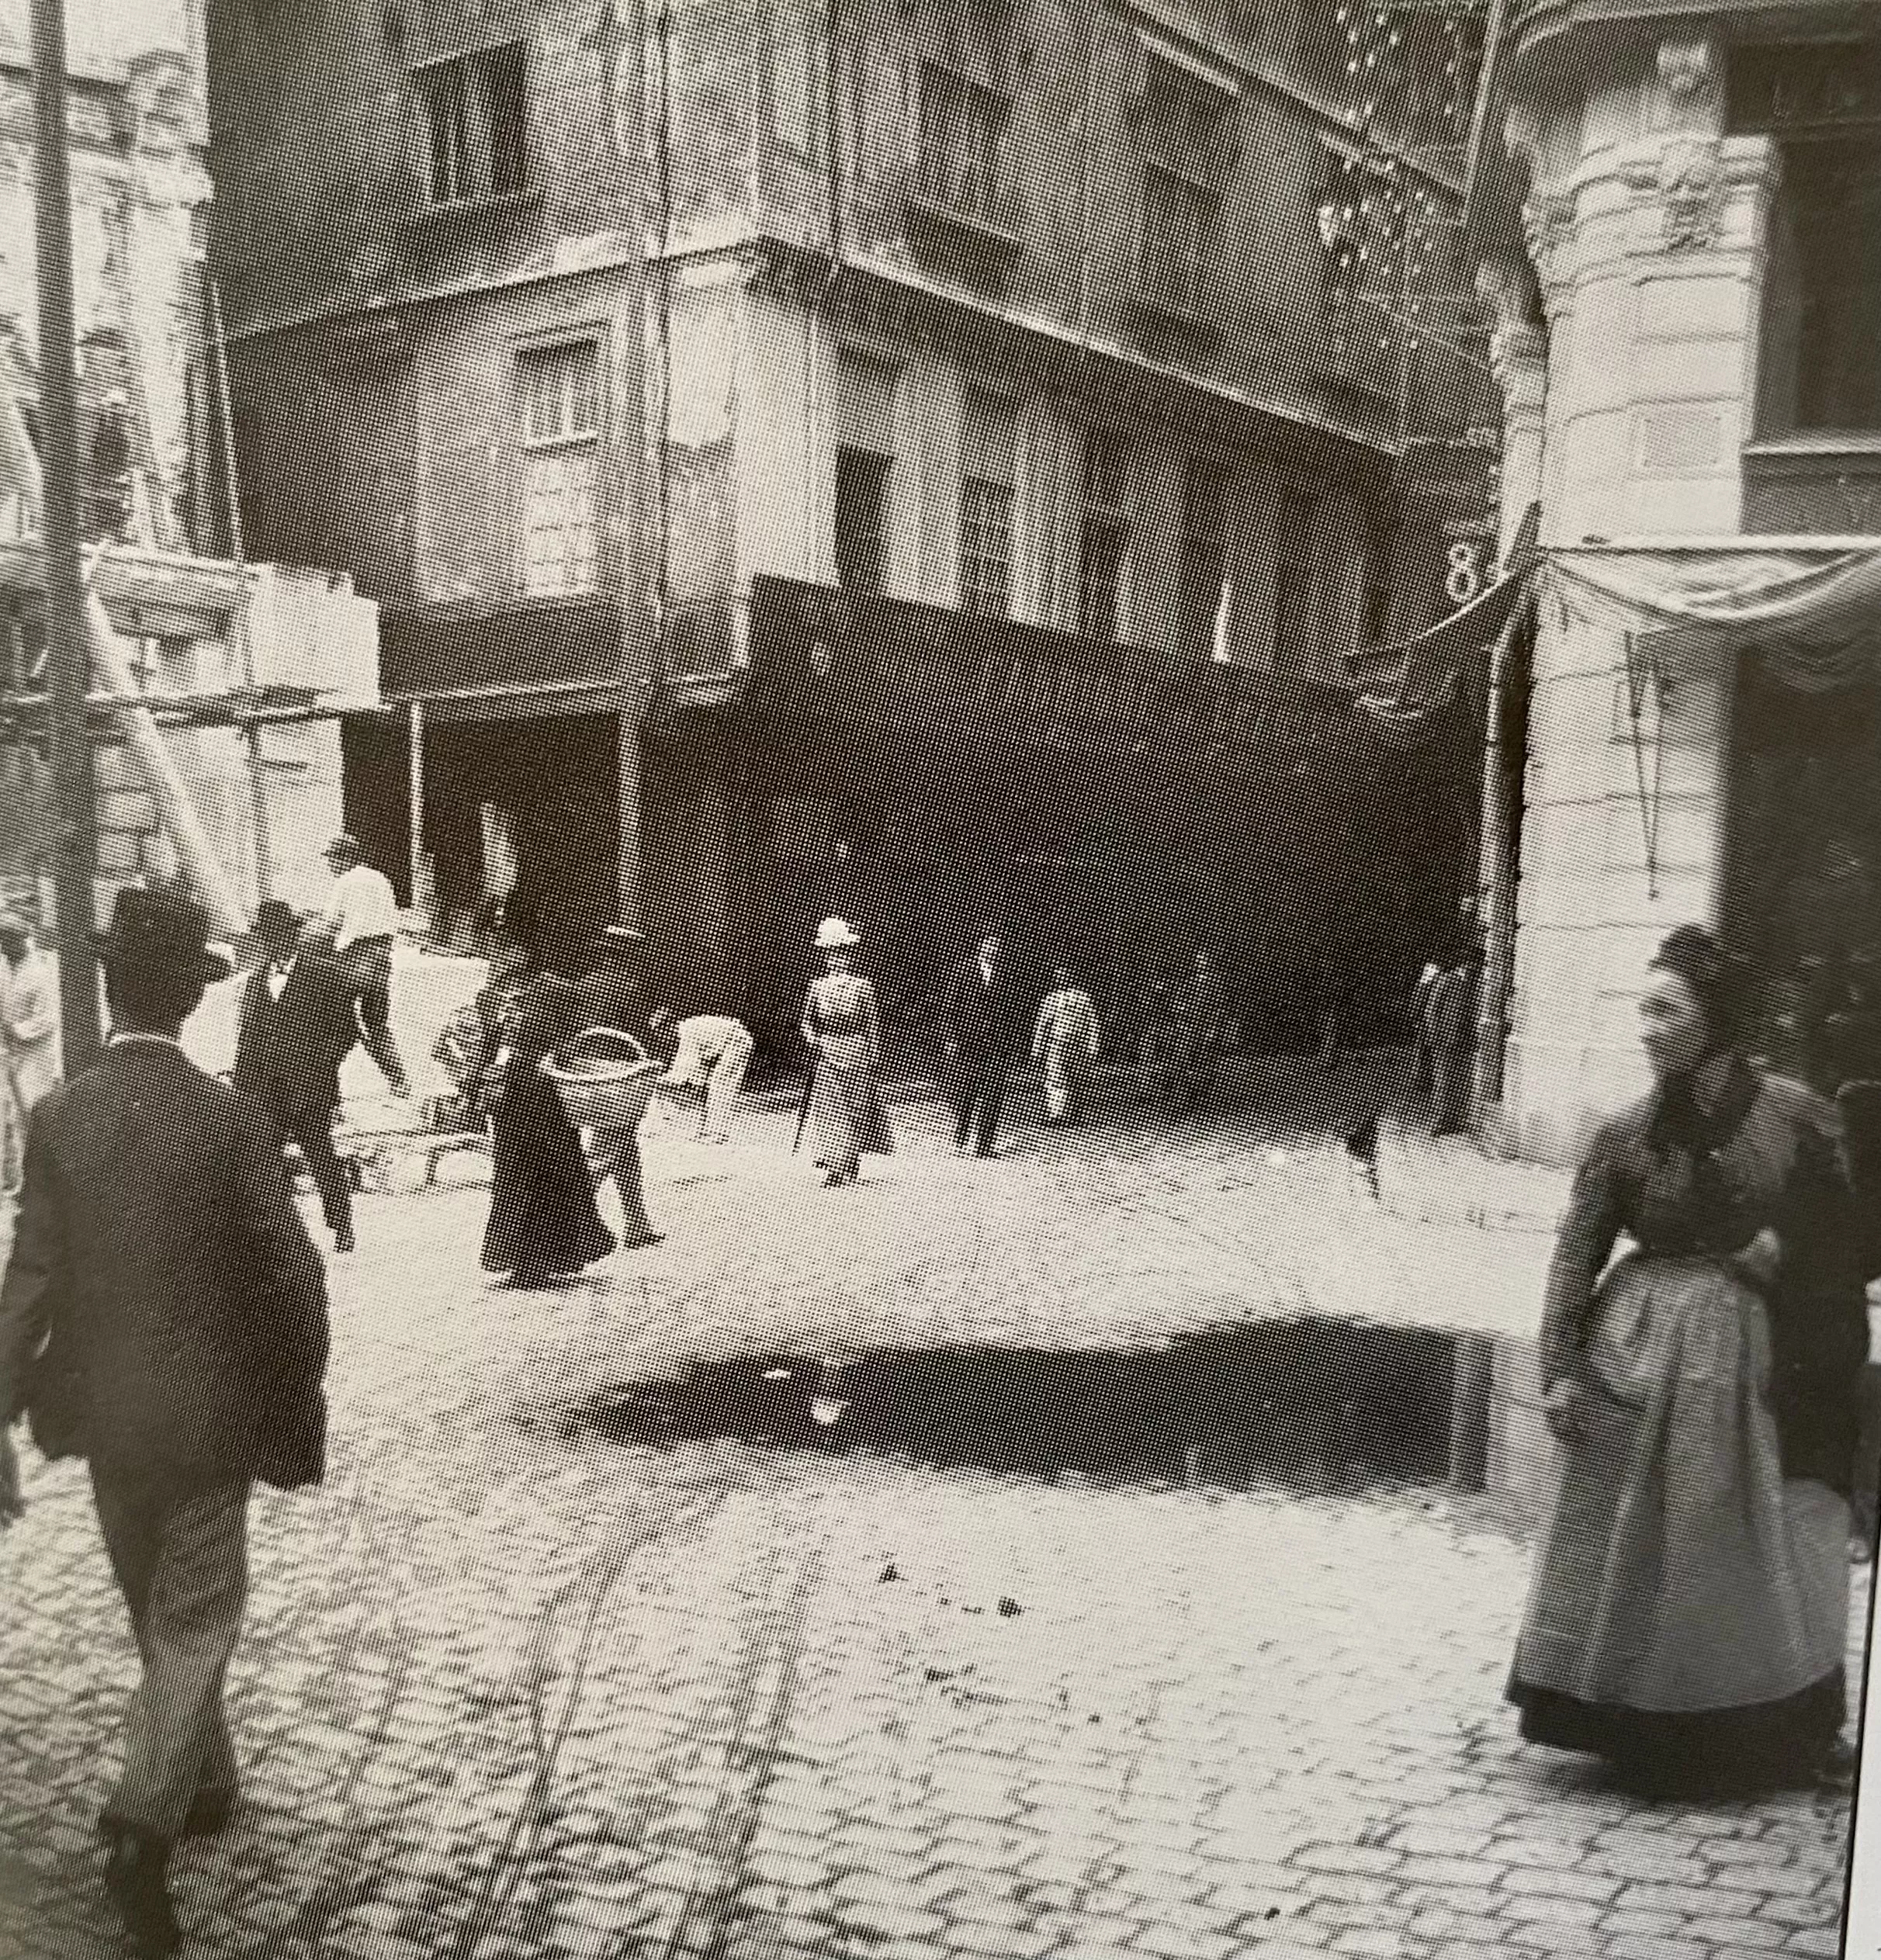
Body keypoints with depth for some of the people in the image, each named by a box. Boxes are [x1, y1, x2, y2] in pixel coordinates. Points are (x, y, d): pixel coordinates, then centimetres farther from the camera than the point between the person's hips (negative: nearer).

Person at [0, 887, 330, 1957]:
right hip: (206, 1413, -3)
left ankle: (207, 1782, 39)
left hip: (105, 1412, 3)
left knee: (161, 1617, 22)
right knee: (196, 1623, 8)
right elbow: (292, 1277, -13)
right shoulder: (231, 1118, -15)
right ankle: (146, 1821, -7)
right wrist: (300, 1403, 2)